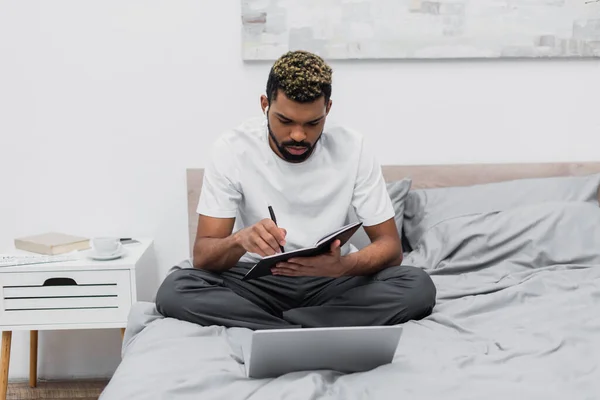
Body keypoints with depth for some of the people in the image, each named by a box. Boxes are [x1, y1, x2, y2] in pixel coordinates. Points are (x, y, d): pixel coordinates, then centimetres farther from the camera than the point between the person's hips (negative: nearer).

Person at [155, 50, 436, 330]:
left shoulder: (353, 150, -12)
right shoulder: (232, 150, -14)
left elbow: (390, 246, -11)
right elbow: (202, 256, -16)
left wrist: (342, 265, -33)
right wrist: (240, 239, -40)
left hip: (331, 280, 1)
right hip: (256, 279, 0)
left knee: (418, 286, -26)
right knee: (174, 290, -28)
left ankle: (263, 326, -19)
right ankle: (319, 335, -23)